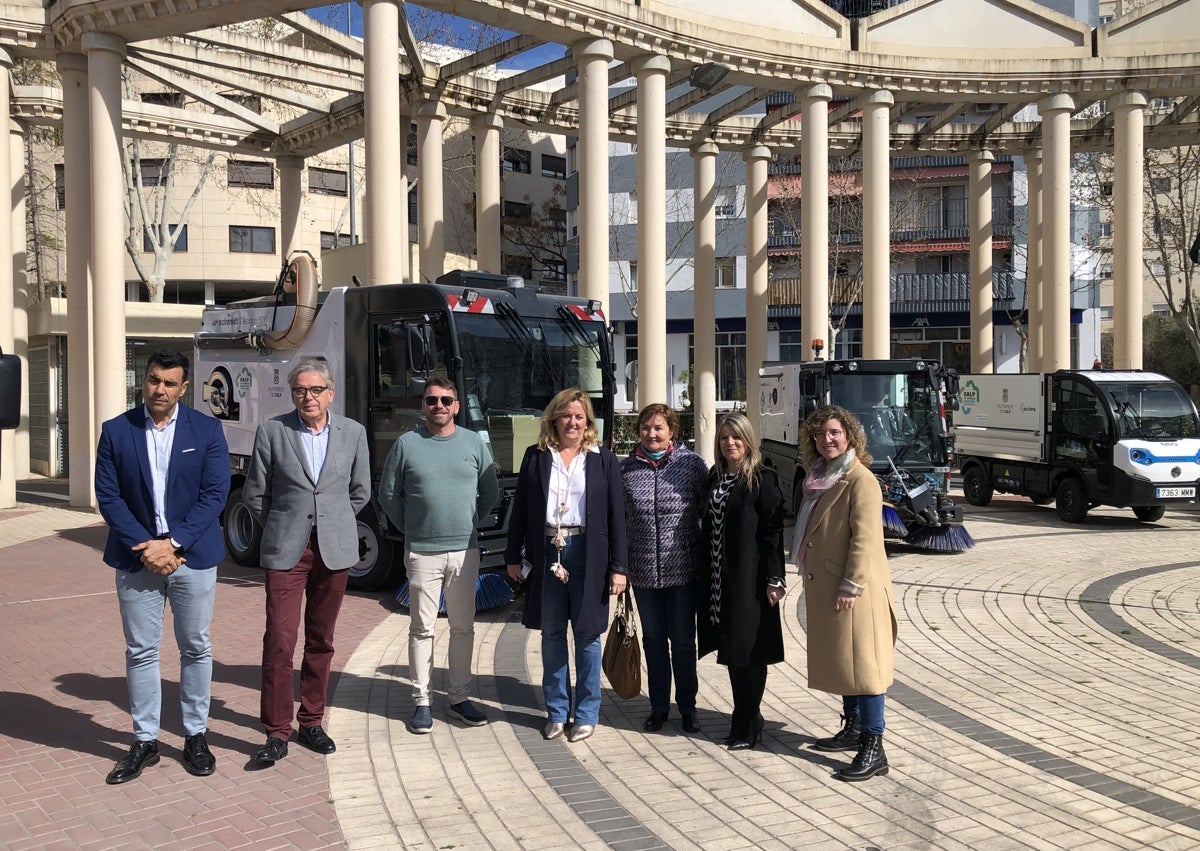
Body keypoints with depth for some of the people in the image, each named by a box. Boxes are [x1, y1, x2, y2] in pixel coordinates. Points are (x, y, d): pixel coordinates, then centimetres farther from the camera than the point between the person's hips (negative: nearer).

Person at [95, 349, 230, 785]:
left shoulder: (207, 430, -2)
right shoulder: (116, 431, 1)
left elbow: (215, 493, -7)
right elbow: (108, 496, -2)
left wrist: (173, 543, -15)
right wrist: (145, 547, -12)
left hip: (192, 555, -1)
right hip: (137, 558, 1)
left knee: (196, 648, 8)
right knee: (140, 651, 7)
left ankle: (195, 736, 22)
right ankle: (144, 741, 20)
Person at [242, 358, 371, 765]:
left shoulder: (353, 433, 4)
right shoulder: (271, 431, -1)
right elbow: (254, 494, 5)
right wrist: (280, 528, 9)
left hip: (335, 550, 2)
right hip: (285, 551, -2)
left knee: (321, 640, 10)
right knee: (279, 641, -6)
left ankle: (311, 723, 22)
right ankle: (277, 732, 4)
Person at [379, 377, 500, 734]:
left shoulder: (474, 443, 4)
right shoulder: (406, 444, 0)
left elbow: (491, 493, 12)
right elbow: (389, 494, 7)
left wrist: (468, 523, 7)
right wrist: (411, 528, 5)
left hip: (465, 550, 2)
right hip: (422, 553, -2)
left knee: (463, 627, 9)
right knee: (422, 629, 3)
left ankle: (459, 697, 20)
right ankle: (421, 701, 12)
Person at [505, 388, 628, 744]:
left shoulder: (604, 460, 2)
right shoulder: (536, 457, 7)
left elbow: (617, 515, 0)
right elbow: (520, 508, 9)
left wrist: (618, 567, -5)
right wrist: (513, 555, 4)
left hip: (587, 555, -2)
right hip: (547, 552, 2)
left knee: (587, 634, 5)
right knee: (551, 634, 9)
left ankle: (586, 714, 18)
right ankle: (557, 711, 22)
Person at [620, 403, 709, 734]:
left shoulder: (692, 464, -5)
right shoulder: (626, 468, 0)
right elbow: (619, 519, 5)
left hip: (683, 568, -2)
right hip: (643, 570, 2)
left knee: (683, 640, 9)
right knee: (653, 640, 14)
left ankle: (688, 708, 24)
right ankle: (659, 707, 28)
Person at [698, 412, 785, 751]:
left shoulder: (763, 479, -8)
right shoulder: (714, 478, 11)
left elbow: (773, 531, -11)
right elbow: (709, 527, 13)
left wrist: (774, 579, -15)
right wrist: (706, 574, 10)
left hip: (749, 580, -6)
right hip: (718, 580, 6)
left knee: (749, 652, 1)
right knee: (732, 650, 12)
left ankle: (747, 725, 13)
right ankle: (744, 719, 25)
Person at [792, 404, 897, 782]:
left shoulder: (860, 479, -13)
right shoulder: (817, 477, 13)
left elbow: (865, 537, -18)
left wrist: (851, 586, -20)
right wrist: (810, 578, 16)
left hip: (852, 590, -9)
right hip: (822, 587, 9)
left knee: (861, 663, -6)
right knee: (838, 661, 17)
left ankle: (874, 750, -1)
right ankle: (853, 728, 30)